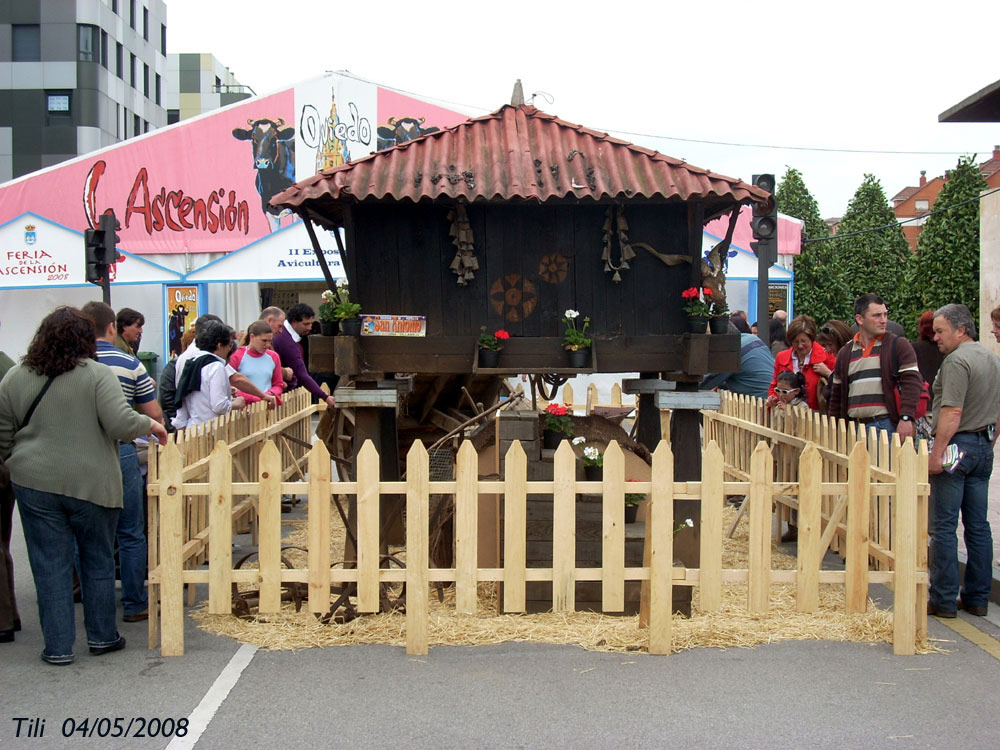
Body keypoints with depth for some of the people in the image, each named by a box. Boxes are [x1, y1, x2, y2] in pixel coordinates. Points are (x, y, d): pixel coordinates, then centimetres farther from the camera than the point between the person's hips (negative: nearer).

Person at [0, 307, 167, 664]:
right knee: (98, 561, 15)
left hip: (35, 484, 2)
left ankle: (58, 646, 12)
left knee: (50, 565, 8)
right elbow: (121, 423, -19)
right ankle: (102, 636, 23)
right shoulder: (98, 374, -9)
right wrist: (151, 425, -1)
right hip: (92, 484, -2)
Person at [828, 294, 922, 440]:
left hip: (888, 426, -4)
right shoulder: (845, 352, 15)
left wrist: (906, 418, -17)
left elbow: (912, 383, -7)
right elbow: (837, 396, 21)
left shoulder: (899, 345, 3)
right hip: (854, 428, 4)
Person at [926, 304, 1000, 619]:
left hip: (957, 445, -9)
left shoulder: (957, 360, -15)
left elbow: (952, 413, -21)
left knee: (944, 527, -4)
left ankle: (943, 600, -1)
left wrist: (936, 454, -19)